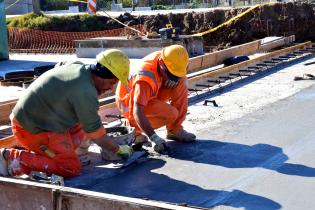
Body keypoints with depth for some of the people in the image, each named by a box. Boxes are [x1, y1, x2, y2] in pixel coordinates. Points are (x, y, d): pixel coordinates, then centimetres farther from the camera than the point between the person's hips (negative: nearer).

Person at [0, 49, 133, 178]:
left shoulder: (75, 66, 1)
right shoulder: (86, 92, -23)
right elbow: (96, 134, -13)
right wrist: (119, 149, 0)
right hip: (31, 129, -10)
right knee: (71, 168, -8)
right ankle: (11, 157, -11)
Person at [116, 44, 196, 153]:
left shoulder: (164, 58, -15)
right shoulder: (145, 78, -37)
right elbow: (137, 112, -42)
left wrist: (173, 79, -18)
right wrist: (154, 138, -48)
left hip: (149, 95, 8)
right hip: (129, 103, -7)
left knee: (181, 84, -13)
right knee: (171, 114, -27)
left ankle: (175, 129, -4)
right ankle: (134, 127, -5)